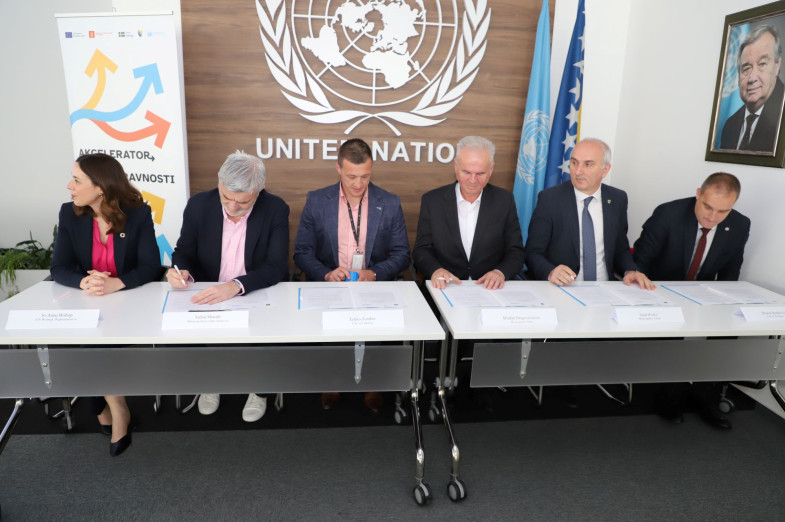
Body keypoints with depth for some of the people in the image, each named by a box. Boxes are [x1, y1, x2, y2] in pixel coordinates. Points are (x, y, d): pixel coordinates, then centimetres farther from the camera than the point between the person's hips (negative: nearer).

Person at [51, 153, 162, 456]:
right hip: (88, 304, 3)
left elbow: (150, 267, -17)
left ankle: (107, 404, 6)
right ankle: (116, 407, 0)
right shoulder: (69, 214, -2)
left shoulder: (139, 214, -11)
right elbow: (59, 268, -6)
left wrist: (116, 283, -35)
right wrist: (83, 281, -29)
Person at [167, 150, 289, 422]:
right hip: (206, 297, 2)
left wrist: (236, 286, -36)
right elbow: (184, 252, 5)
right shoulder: (198, 205, -7)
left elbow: (276, 267, -19)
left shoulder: (276, 210, -13)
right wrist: (181, 271, -19)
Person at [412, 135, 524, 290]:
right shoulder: (432, 200, 1)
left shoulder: (504, 201, 3)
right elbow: (421, 250, 0)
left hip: (490, 289, 0)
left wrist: (501, 272, -18)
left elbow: (516, 252, 3)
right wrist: (435, 270, -22)